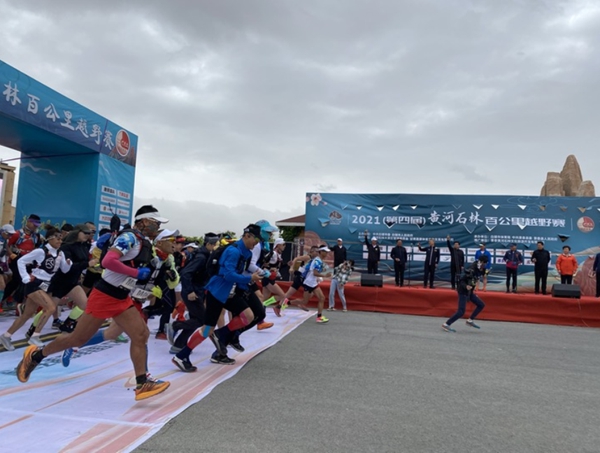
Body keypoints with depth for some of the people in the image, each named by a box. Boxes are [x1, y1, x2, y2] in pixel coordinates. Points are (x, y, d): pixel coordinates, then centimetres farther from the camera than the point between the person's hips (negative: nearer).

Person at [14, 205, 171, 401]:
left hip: (122, 298, 8)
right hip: (104, 296, -8)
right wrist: (137, 272, -26)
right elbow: (107, 261, -31)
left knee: (141, 335, -2)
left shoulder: (146, 244, 9)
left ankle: (142, 384, 2)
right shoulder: (129, 237, -19)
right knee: (78, 338, 6)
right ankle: (35, 355, 31)